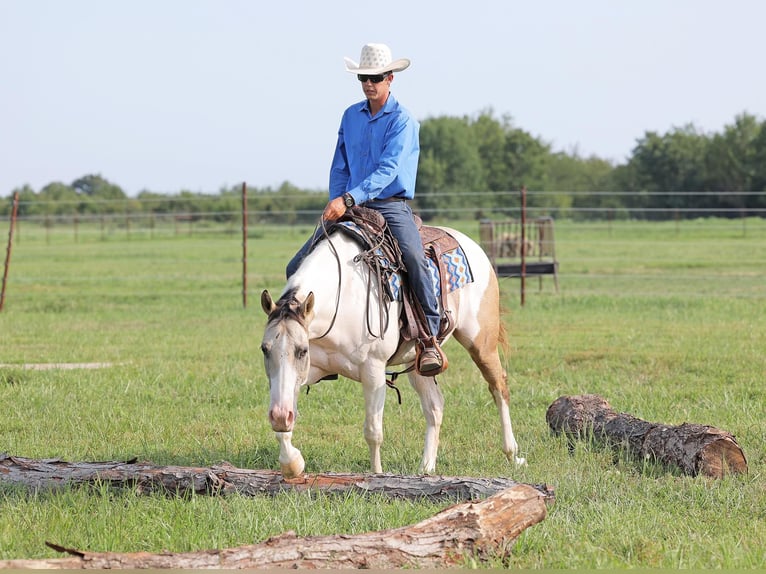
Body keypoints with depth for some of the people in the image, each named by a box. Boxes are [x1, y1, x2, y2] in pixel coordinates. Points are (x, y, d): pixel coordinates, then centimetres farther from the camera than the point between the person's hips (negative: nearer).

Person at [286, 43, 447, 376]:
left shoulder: (403, 121, -7)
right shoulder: (351, 116, 11)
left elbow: (388, 170, -19)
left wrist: (349, 199, -30)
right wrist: (336, 204, -1)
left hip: (391, 207, -6)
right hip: (350, 208, 6)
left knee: (415, 259, -34)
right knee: (298, 267, -6)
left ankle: (429, 339, -30)